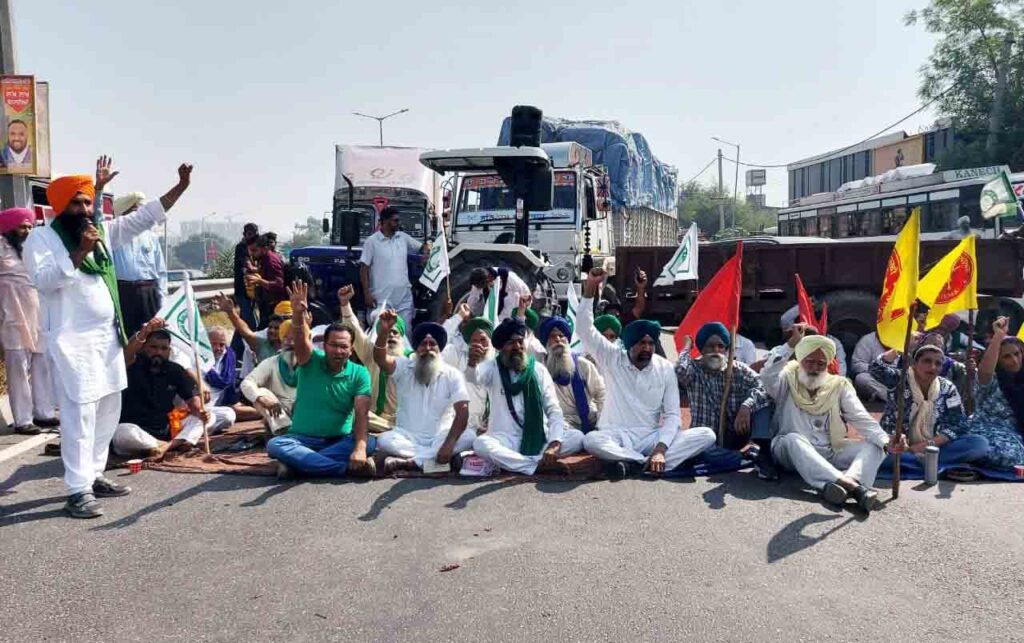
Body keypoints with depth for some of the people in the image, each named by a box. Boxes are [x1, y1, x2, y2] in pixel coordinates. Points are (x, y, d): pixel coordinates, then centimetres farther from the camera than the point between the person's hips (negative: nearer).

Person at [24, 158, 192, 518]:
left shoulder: (103, 231, 11)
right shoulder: (41, 237, -5)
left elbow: (144, 217, 10)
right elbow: (43, 279, -19)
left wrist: (180, 188, 4)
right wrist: (79, 253, -27)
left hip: (108, 335, 7)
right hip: (71, 339, -7)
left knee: (109, 409, 12)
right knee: (79, 413, -9)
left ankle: (94, 475, 23)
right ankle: (78, 490, -5)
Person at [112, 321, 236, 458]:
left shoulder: (175, 370, 7)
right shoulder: (134, 366, -3)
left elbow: (192, 397, 0)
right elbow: (127, 354, -27)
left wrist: (200, 411, -25)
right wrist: (144, 332, -48)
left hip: (168, 430, 5)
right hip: (140, 434, -5)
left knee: (226, 414, -10)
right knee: (124, 434, -42)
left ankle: (169, 445, -29)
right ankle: (177, 445, -25)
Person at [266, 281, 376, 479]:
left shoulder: (359, 373, -5)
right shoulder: (311, 362, -4)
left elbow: (362, 412, -17)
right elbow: (301, 340, -27)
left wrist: (359, 448, -33)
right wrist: (298, 313, -48)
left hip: (341, 439, 0)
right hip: (303, 438, 0)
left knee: (370, 442, -29)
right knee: (275, 445, -30)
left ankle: (299, 463, -28)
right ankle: (349, 467, -33)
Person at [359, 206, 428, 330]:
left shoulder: (403, 237, 9)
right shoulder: (372, 241, -4)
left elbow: (421, 246, 22)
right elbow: (364, 269, -5)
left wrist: (426, 252, -4)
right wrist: (366, 293, -10)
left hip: (404, 298, 4)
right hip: (381, 299, -4)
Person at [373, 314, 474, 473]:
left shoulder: (452, 375, -3)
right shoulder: (404, 368, -1)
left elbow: (462, 412, -13)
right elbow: (380, 359, -23)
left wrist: (449, 444, -28)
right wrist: (384, 331, -42)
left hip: (440, 437, 1)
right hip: (407, 437, -1)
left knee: (469, 437, -29)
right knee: (384, 440, -31)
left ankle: (409, 461, -28)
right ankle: (434, 457, -24)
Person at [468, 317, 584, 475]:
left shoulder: (539, 370, 2)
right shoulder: (493, 368, 0)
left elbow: (554, 409, -4)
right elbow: (473, 377, -24)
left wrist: (555, 443, -22)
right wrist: (472, 363, -50)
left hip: (538, 439, 2)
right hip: (505, 440, -2)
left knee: (577, 437, -21)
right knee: (480, 444, -33)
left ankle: (510, 461, -24)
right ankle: (538, 466, -28)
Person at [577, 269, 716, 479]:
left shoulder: (665, 369, 1)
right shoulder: (612, 359, -1)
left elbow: (672, 415, -2)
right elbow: (584, 329, -13)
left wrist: (660, 450, -20)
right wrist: (590, 288, -23)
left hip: (652, 437, 3)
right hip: (617, 437, -2)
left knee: (706, 435, -20)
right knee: (591, 440, -37)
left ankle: (632, 463, -31)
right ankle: (649, 463, -25)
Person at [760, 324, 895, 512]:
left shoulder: (839, 385, 9)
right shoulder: (788, 380, 2)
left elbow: (861, 418, 0)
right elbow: (768, 376, -22)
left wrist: (886, 441, -17)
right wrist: (791, 344, -25)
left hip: (830, 453, 4)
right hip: (793, 453, -4)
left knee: (874, 447, -15)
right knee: (793, 439, -35)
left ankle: (852, 481, -48)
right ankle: (852, 486, -53)